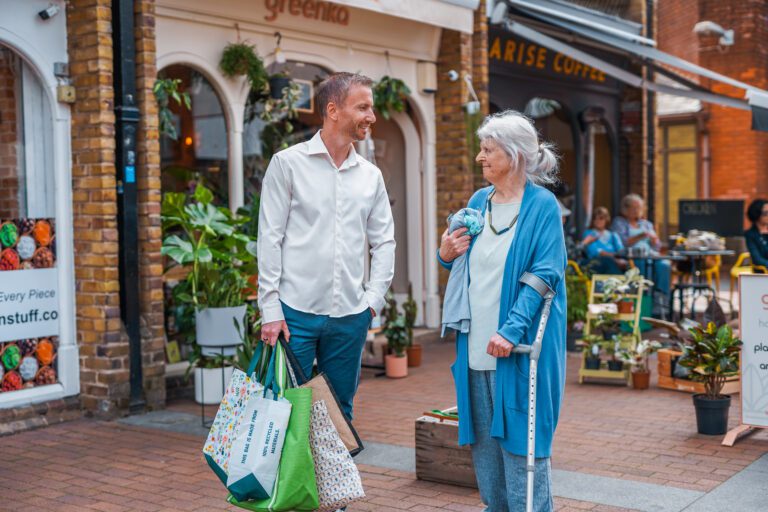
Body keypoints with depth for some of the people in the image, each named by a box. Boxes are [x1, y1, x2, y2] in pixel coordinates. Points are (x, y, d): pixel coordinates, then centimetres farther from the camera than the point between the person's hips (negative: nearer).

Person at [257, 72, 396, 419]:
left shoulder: (370, 175, 10)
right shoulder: (288, 163, -2)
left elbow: (384, 242, 14)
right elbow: (270, 239, -5)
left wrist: (373, 298, 2)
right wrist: (271, 309, -10)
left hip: (350, 316, 4)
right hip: (295, 311, -4)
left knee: (340, 412, 13)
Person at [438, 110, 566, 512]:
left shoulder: (542, 205, -9)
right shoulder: (478, 201, 10)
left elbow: (546, 274, -16)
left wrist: (511, 331, -24)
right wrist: (446, 255, -1)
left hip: (517, 346, -7)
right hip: (477, 344, 7)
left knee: (519, 440, 0)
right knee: (483, 440, 15)